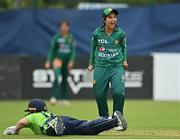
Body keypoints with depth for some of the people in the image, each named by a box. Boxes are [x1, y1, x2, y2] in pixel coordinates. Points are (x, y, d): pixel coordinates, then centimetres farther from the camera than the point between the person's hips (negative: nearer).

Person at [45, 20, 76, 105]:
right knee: (57, 77, -20)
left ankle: (63, 98, 16)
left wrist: (71, 61, -8)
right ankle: (53, 97, -27)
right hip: (58, 59, -3)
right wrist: (48, 61, -6)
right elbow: (52, 49, 0)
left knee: (65, 79, 8)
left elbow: (73, 50, 4)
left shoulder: (71, 38, 5)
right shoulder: (56, 37, -2)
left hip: (67, 61, 3)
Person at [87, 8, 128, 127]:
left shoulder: (120, 33, -1)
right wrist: (91, 63, 15)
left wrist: (125, 60, 5)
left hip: (117, 67, -1)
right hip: (100, 67, 1)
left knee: (118, 92, -18)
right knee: (99, 95, 3)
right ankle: (104, 119, 23)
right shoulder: (97, 33, -1)